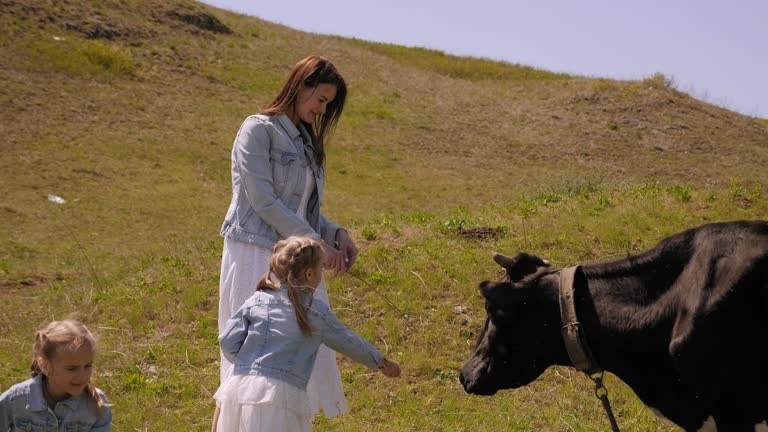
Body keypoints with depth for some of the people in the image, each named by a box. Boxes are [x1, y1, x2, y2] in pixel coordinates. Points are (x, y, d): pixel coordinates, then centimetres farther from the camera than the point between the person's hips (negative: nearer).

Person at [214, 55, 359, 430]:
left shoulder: (307, 142, 17)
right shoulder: (258, 130, -7)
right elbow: (263, 201, -15)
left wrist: (336, 233, -2)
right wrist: (315, 242, -16)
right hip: (256, 258, -8)